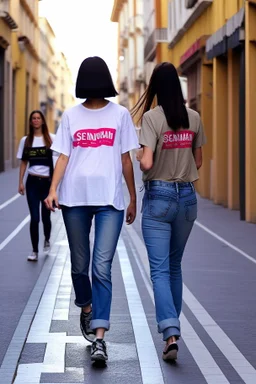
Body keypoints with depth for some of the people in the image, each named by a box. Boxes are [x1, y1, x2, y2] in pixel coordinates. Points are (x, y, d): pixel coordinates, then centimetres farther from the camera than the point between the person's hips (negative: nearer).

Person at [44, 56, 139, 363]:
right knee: (80, 265, 12)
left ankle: (98, 337, -14)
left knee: (102, 267, -12)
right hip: (75, 199, 2)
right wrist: (53, 189, -9)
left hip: (110, 200, -2)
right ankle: (86, 309, 39)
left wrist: (133, 199, 10)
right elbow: (63, 157, 6)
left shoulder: (120, 114, 6)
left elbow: (125, 159, 9)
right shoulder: (71, 116, 8)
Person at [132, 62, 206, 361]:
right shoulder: (194, 118, 3)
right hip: (187, 196, 5)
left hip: (159, 196, -5)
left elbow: (146, 162, -18)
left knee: (159, 269, -4)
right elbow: (198, 161, 9)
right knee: (174, 265, 20)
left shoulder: (151, 117, -11)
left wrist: (138, 155, 3)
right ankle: (172, 323, 30)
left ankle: (171, 333, -17)